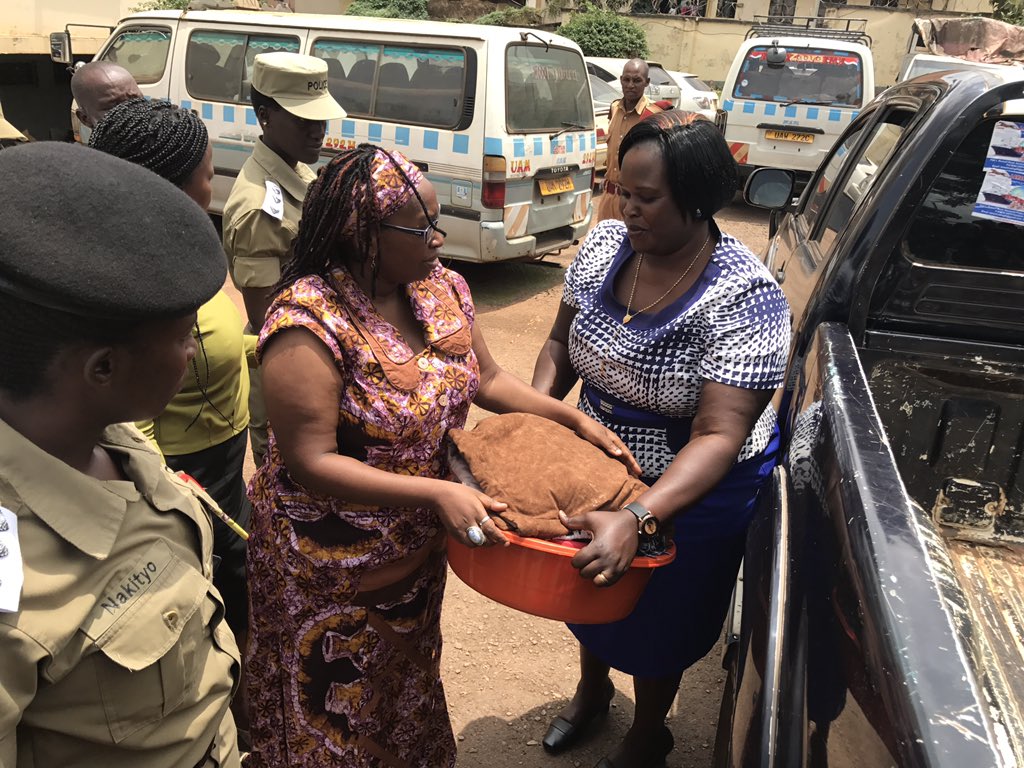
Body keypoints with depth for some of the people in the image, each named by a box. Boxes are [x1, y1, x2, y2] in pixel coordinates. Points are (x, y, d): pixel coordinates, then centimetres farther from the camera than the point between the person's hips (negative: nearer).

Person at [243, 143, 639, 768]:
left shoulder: (442, 289, -7)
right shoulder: (309, 324, -29)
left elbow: (488, 380, 5)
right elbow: (311, 463, -29)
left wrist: (577, 419, -5)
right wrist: (437, 493, -35)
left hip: (417, 549, 7)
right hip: (332, 567, -6)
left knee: (405, 680, 32)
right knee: (336, 717, 19)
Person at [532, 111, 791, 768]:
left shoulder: (745, 297, -30)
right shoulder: (605, 245, -12)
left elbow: (719, 436, -33)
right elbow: (561, 345, -1)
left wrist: (637, 519, -46)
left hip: (692, 489, -5)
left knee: (659, 622, 19)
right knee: (589, 588, 27)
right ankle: (592, 689, 60)